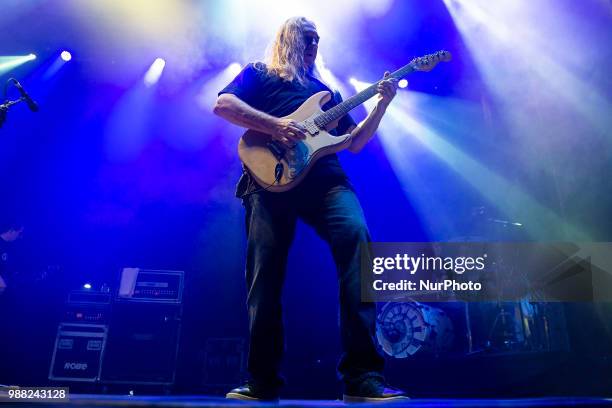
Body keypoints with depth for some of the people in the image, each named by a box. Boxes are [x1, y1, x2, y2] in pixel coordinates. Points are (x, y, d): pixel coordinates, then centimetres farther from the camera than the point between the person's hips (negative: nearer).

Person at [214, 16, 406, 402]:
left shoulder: (325, 91, 34)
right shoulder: (259, 74, 22)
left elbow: (355, 143, 27)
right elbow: (222, 104, 3)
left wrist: (382, 104, 14)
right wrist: (274, 125, -9)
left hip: (325, 178, 3)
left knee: (356, 236, -25)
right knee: (265, 272, -12)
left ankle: (363, 376, -25)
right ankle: (263, 382, 2)